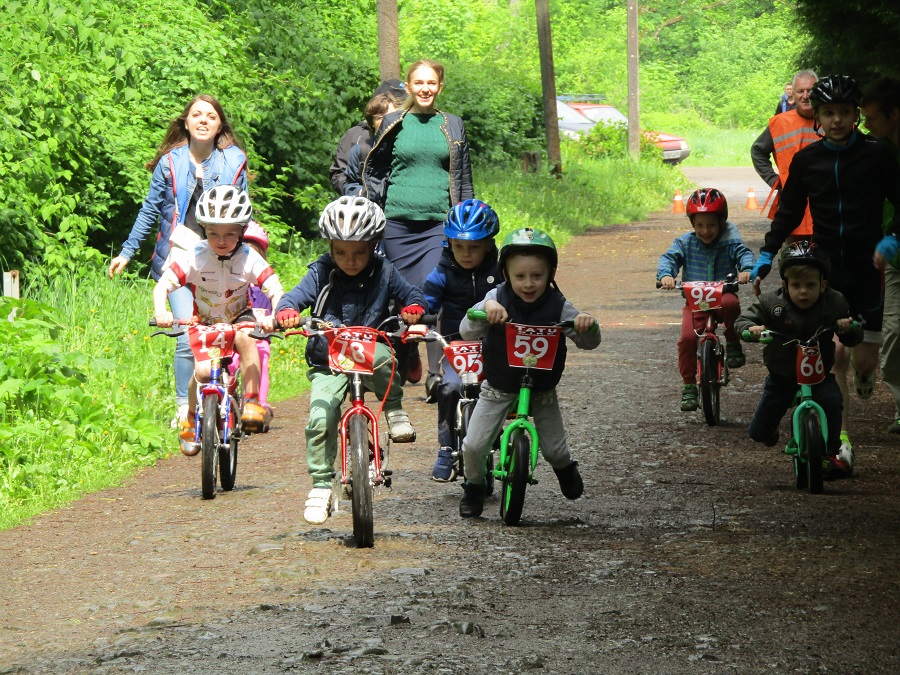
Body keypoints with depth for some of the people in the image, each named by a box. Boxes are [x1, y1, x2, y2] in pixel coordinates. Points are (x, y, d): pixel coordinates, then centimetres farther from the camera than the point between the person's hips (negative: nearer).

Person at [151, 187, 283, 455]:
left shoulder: (249, 258, -18)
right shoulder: (195, 256, -19)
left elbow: (275, 289, -25)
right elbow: (162, 285, -24)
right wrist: (161, 312, -45)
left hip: (238, 319, 0)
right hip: (205, 324, 0)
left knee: (244, 338, -34)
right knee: (203, 371, -22)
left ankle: (251, 403, -24)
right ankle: (191, 422, 5)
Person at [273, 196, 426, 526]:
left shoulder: (383, 272, 0)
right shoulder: (321, 273, -2)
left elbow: (412, 294, 5)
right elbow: (294, 298, -9)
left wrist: (413, 307, -19)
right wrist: (287, 312, -33)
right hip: (328, 365, 1)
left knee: (379, 356, -38)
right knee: (320, 421, -17)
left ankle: (394, 407, -12)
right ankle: (321, 486, -1)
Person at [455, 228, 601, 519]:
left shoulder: (558, 306, -15)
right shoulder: (497, 298, -16)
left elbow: (589, 342, -13)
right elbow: (467, 332, -23)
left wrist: (588, 325, -37)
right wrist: (485, 309, -42)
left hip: (542, 389, 0)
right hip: (499, 387, 0)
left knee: (554, 449, 2)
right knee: (473, 446, -8)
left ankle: (565, 468, 40)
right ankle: (474, 486, 23)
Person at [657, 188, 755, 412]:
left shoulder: (730, 242, 1)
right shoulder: (685, 243, 3)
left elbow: (744, 253, -9)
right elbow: (669, 257, -5)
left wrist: (747, 269, -34)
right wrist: (665, 275, -28)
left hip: (722, 295, -1)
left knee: (731, 304, -38)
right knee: (688, 337, -21)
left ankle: (733, 344, -11)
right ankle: (689, 385, -5)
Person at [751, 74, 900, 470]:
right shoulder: (807, 160, 2)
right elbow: (789, 211, 11)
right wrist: (766, 255, 1)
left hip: (867, 269, -1)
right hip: (828, 269, 1)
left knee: (864, 360, -1)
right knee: (835, 354, -8)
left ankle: (864, 377, 38)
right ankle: (842, 438, 0)